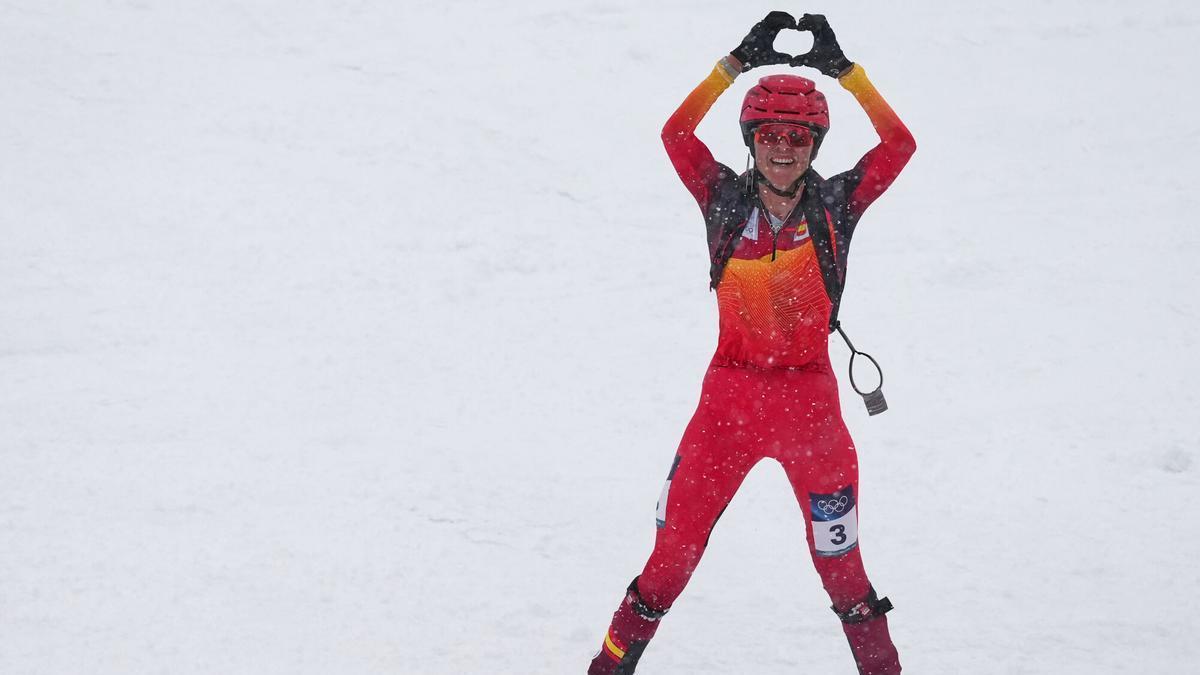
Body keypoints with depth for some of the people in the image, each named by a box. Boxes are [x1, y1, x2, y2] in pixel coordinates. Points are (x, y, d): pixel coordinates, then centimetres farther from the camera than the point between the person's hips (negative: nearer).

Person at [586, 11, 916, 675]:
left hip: (809, 399, 0)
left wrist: (843, 69, -13)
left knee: (839, 561, 8)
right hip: (729, 394, 0)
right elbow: (676, 133, -13)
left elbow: (899, 143, -11)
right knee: (675, 547, 3)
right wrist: (739, 60, -17)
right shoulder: (725, 199, -1)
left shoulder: (835, 204, -2)